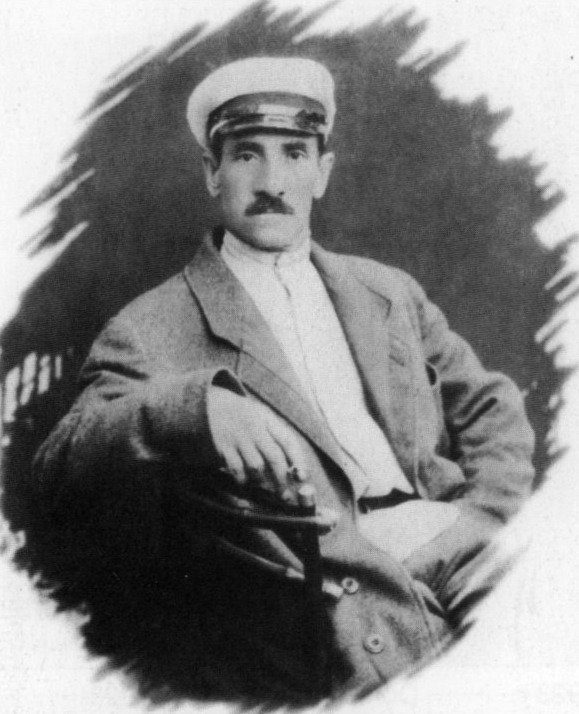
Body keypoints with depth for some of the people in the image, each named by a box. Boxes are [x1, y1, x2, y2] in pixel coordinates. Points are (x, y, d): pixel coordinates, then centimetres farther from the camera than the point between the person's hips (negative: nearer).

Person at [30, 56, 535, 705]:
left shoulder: (389, 293, 21)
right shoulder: (151, 329, 5)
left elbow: (493, 409, 21)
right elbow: (56, 473, -6)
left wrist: (487, 522, 1)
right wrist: (193, 402, -25)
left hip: (462, 553, 6)